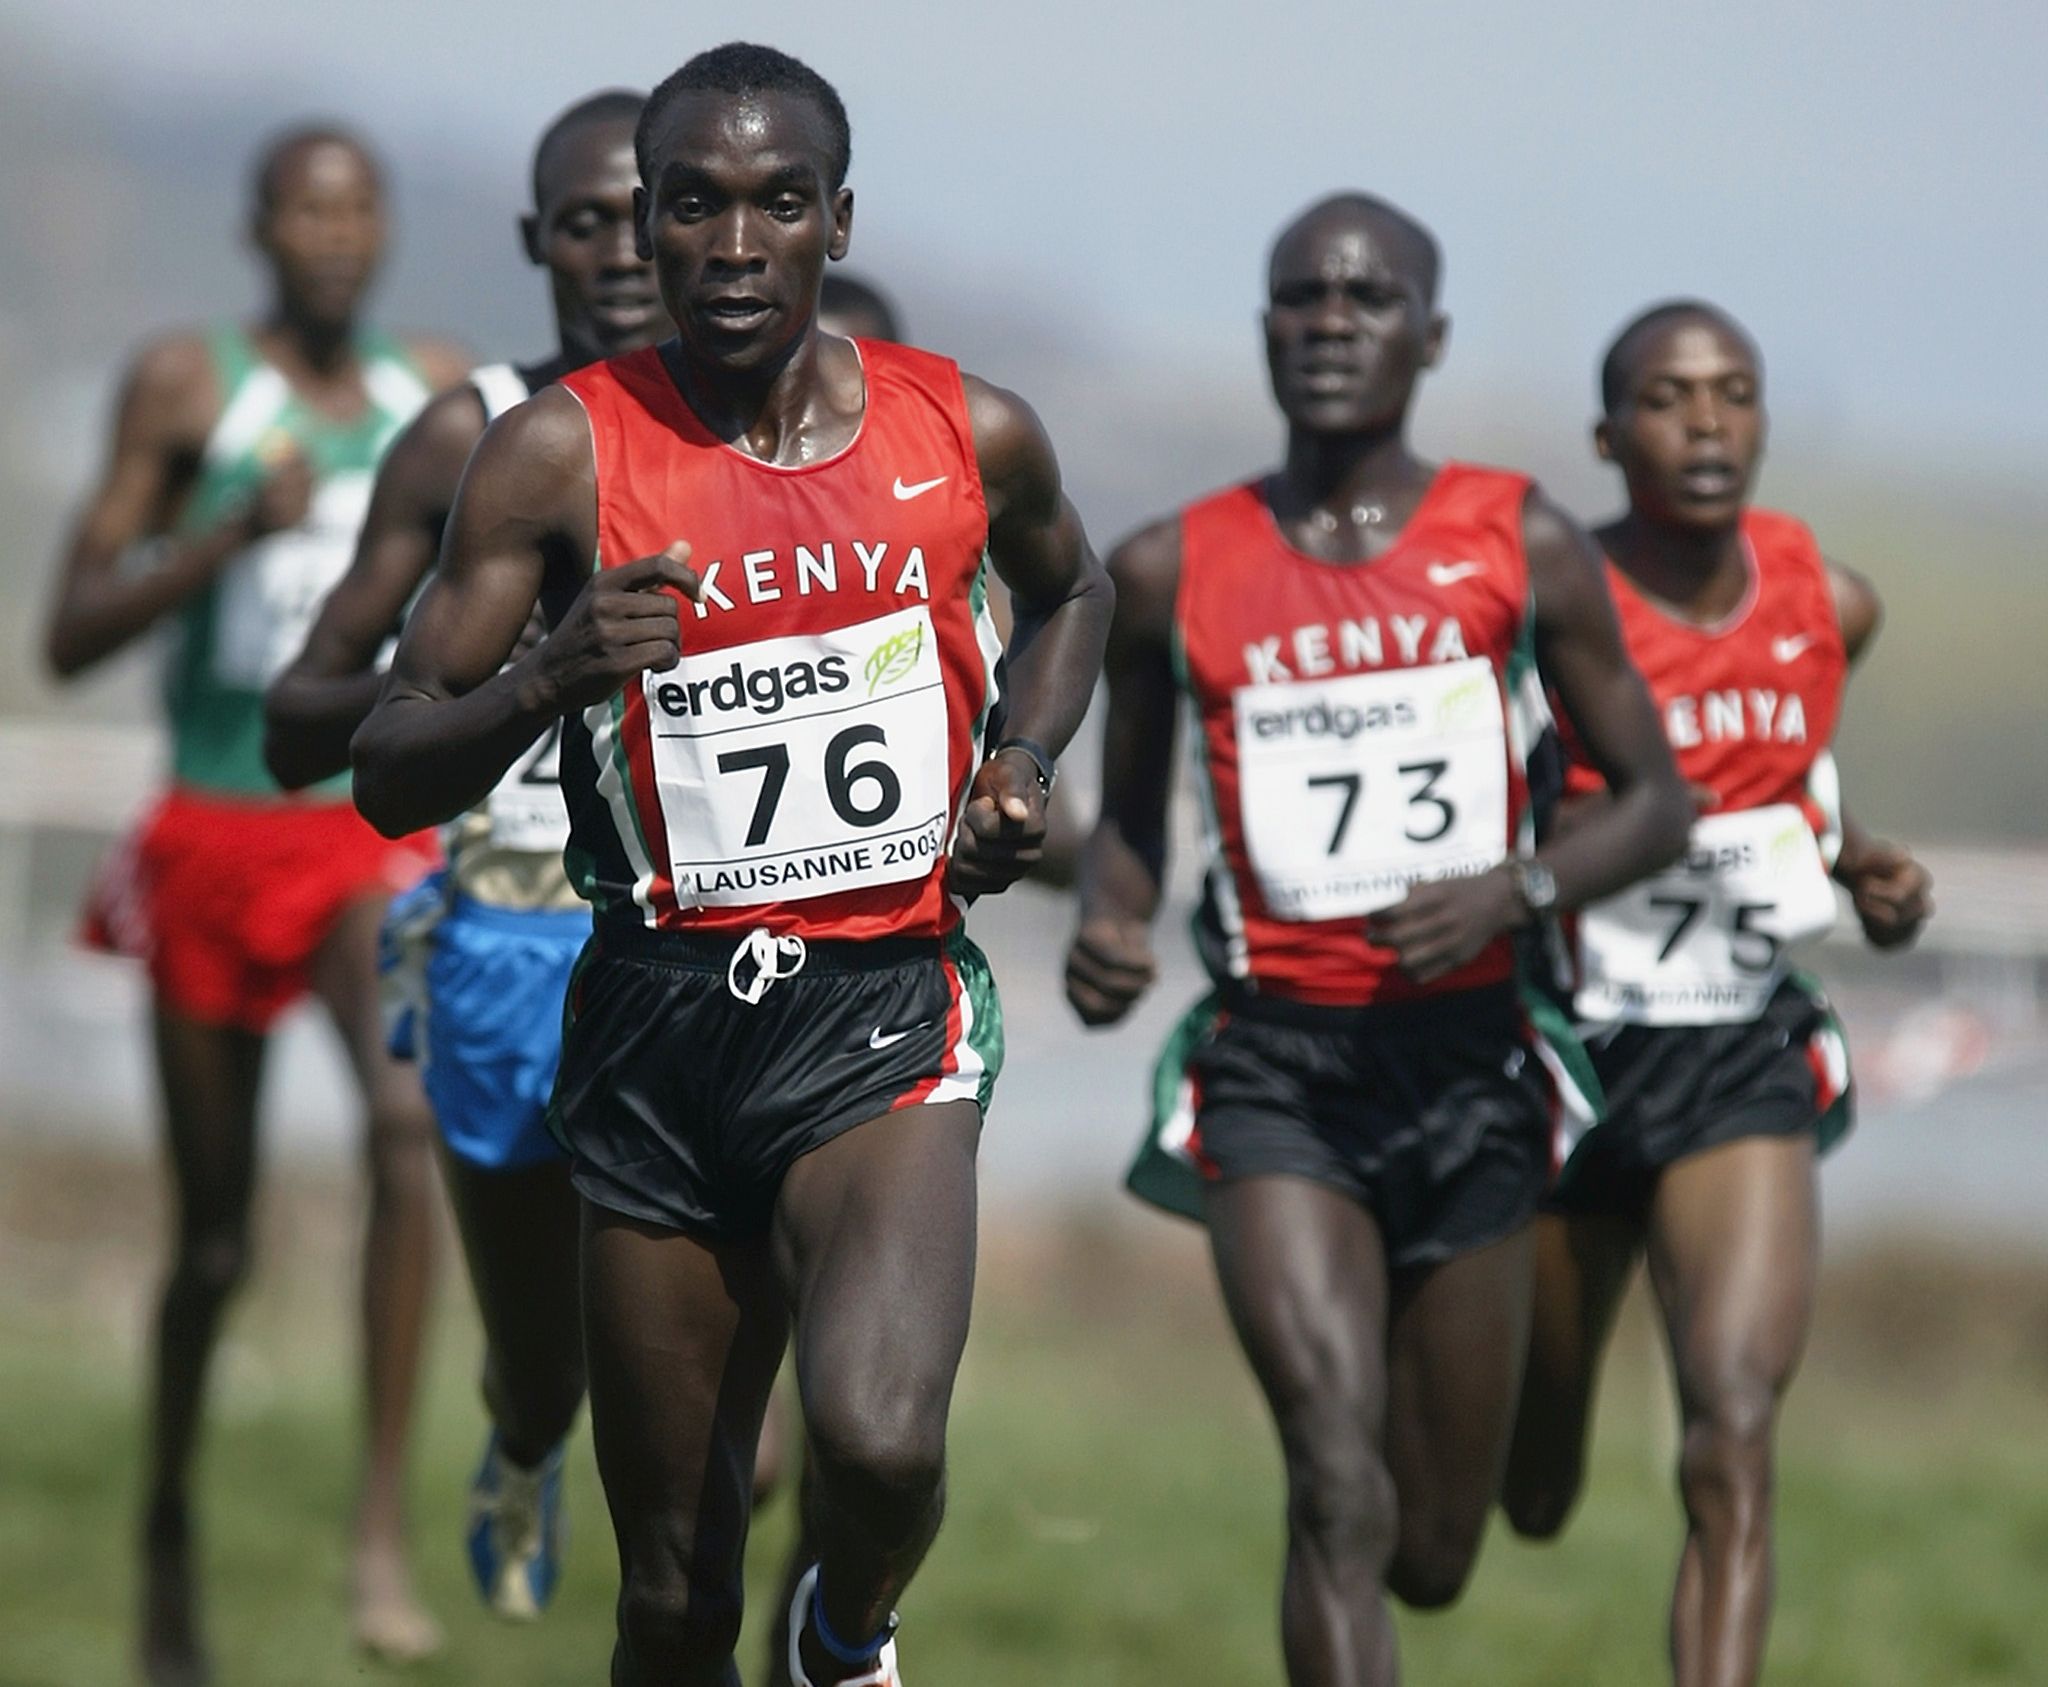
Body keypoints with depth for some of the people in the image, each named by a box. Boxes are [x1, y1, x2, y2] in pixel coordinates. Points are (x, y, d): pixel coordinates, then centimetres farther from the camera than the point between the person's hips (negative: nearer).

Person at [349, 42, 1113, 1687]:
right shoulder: (565, 453, -6)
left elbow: (1074, 589, 25)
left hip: (886, 1006, 0)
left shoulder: (969, 433, 0)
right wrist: (549, 678, -25)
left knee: (880, 1439, -26)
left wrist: (1026, 763, 7)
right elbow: (388, 777, -6)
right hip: (660, 1013, 0)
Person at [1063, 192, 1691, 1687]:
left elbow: (1656, 802, 7)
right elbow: (1131, 816, 15)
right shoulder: (1173, 572, 1)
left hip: (1468, 1059, 2)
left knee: (1432, 1554, 12)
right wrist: (1106, 935, -7)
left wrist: (1517, 890, -13)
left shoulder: (1523, 545, 1)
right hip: (1275, 1067, -2)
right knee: (1340, 1496, -20)